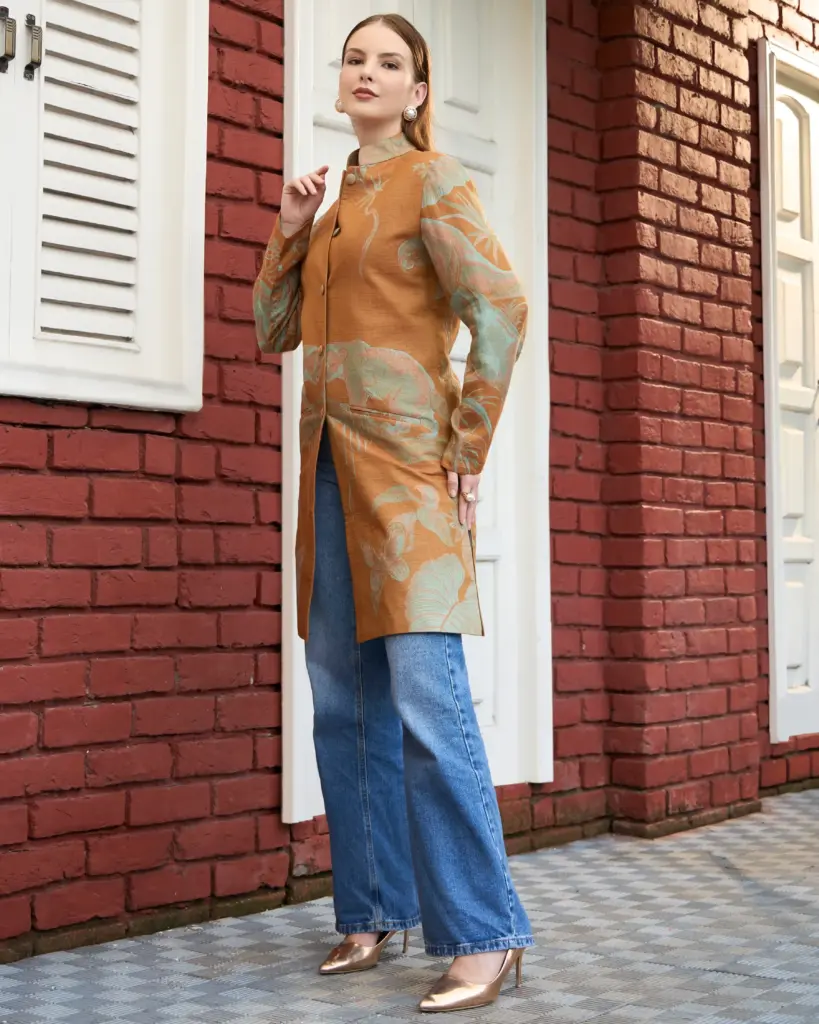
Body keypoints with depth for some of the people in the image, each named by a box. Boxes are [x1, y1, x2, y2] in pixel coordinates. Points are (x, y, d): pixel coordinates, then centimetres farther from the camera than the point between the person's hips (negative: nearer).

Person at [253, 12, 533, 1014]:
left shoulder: (431, 180, -1)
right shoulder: (336, 202, 20)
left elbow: (501, 313, -12)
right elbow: (273, 331, 19)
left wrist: (466, 452, -11)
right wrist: (289, 230, 6)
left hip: (407, 460, -8)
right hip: (331, 464, 8)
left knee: (427, 701, -14)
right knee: (344, 703, 8)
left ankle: (484, 936, -8)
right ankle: (375, 911, 19)